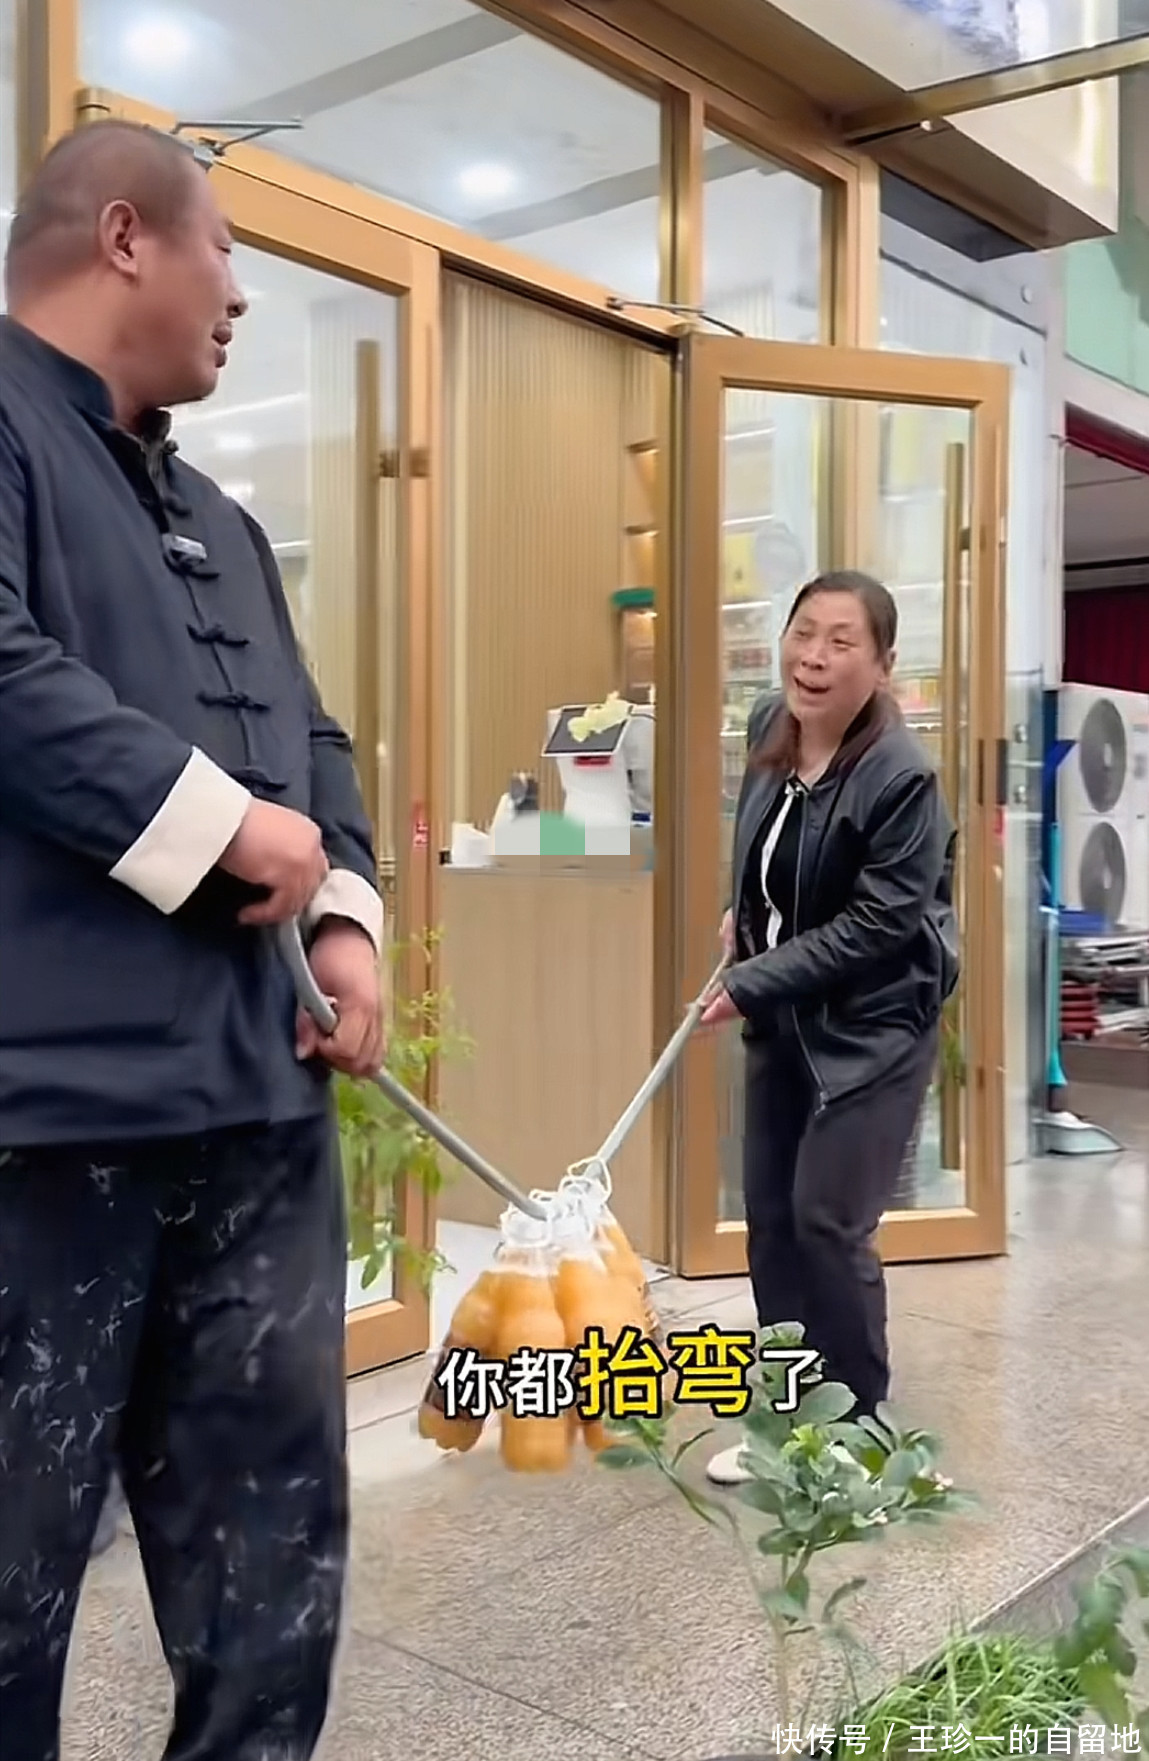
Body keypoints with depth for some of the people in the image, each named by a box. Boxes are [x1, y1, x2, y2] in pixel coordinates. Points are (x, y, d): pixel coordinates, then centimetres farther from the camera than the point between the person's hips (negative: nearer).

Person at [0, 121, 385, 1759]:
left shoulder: (217, 521, 23)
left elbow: (309, 737, 23)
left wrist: (346, 913, 6)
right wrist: (226, 825, -15)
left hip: (252, 1084, 9)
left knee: (276, 1514, 17)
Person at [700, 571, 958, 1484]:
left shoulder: (902, 776, -23)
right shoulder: (771, 728, -1)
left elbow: (876, 924, -23)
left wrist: (751, 982, -22)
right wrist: (742, 914, 14)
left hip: (872, 1027, -7)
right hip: (782, 1019, 7)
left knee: (826, 1222, -7)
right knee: (769, 1219, 9)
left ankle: (857, 1426, 14)